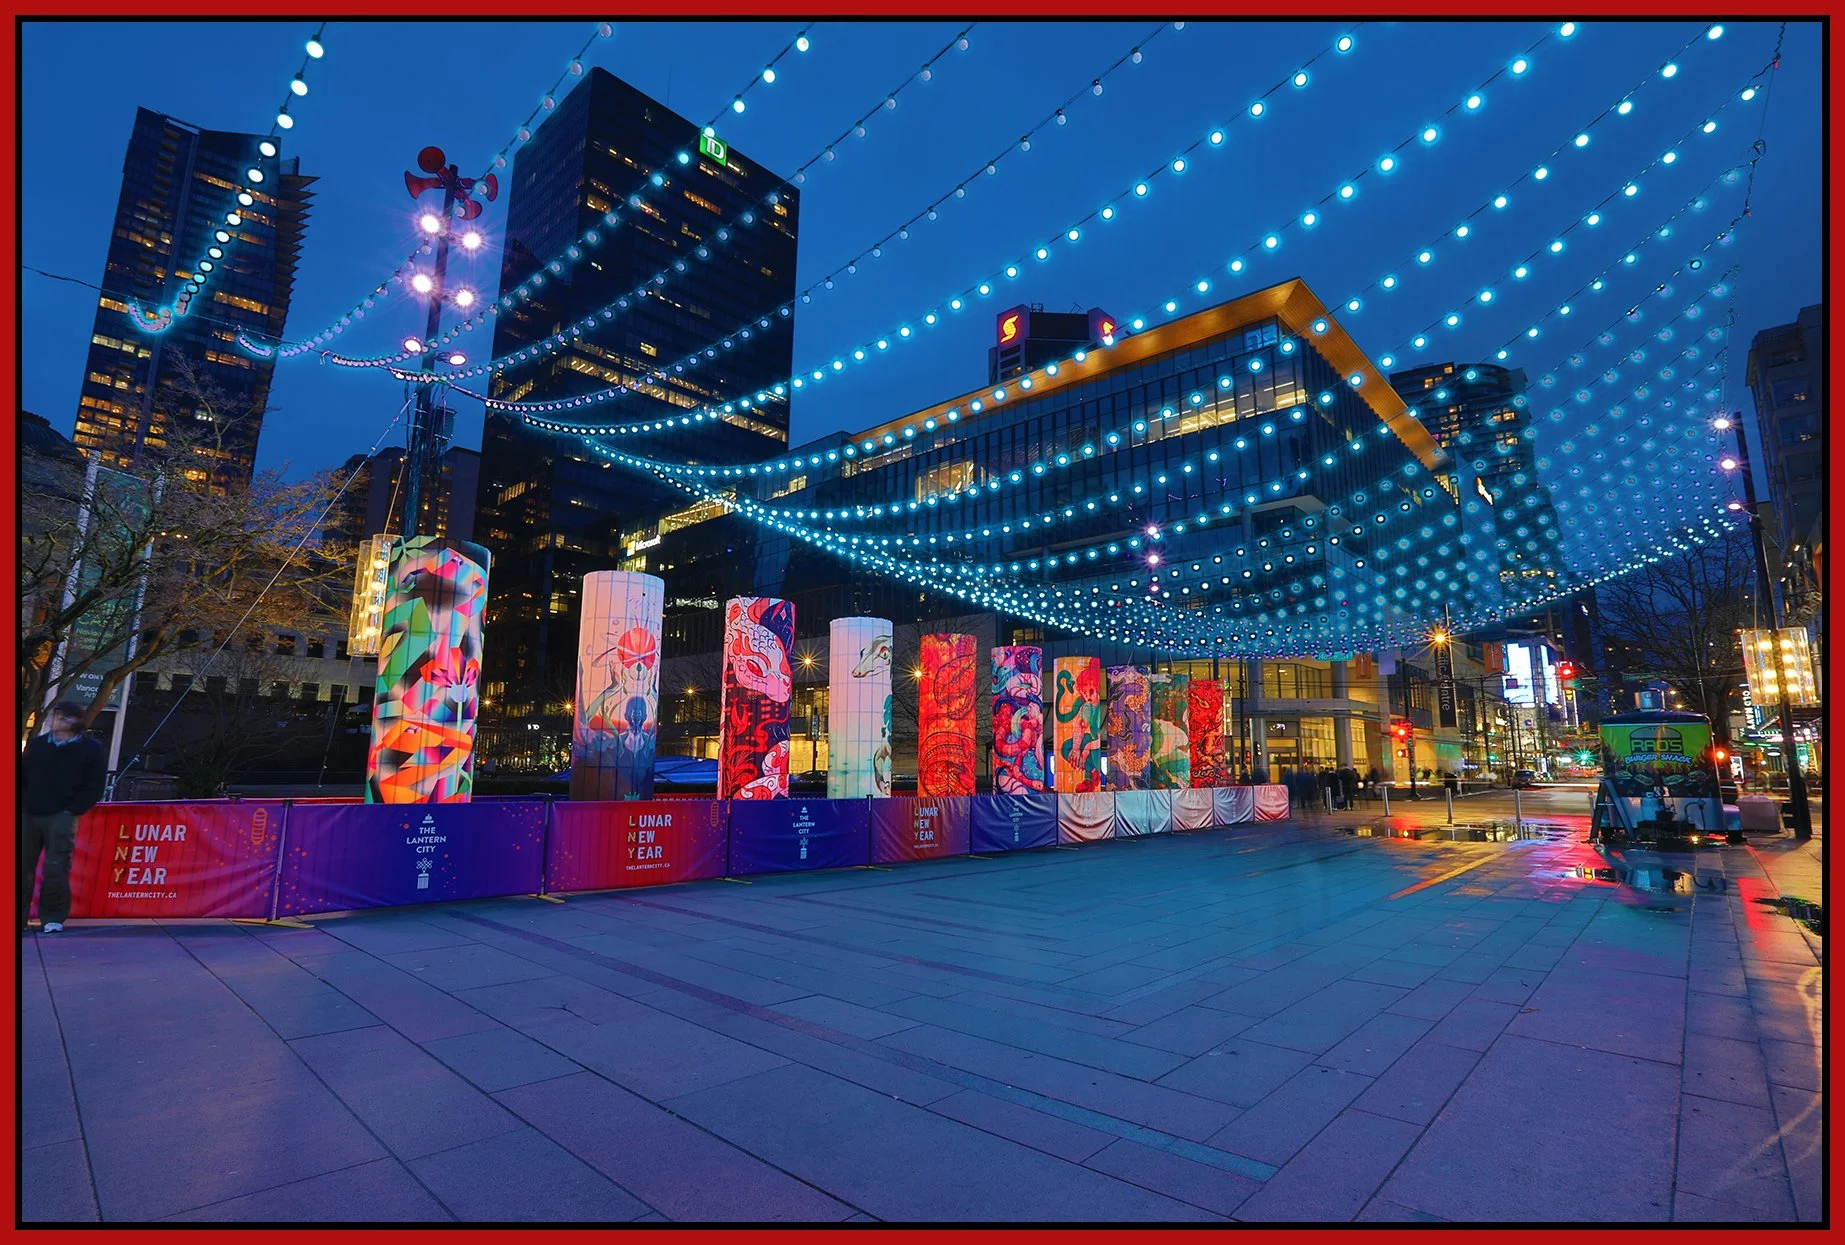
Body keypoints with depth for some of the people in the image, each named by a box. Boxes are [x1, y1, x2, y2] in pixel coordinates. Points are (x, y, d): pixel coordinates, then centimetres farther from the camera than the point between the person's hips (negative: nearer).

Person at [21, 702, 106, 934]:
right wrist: (22, 805, 1)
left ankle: (53, 918, 4)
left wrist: (73, 811, -9)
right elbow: (22, 776, 14)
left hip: (61, 818, -4)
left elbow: (94, 787, 0)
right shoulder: (35, 744, 14)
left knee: (56, 869, -5)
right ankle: (19, 916, 17)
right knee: (21, 867, 6)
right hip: (29, 816, 4)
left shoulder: (90, 749, 2)